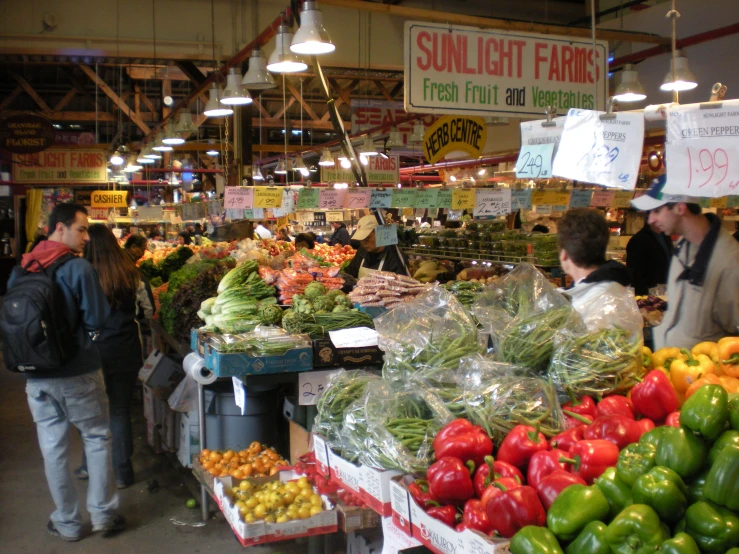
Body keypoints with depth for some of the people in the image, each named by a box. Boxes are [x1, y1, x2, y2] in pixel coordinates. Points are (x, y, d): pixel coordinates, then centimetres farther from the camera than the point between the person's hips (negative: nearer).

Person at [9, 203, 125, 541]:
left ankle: (67, 523, 22)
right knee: (97, 438, 12)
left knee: (53, 447, 11)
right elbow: (97, 320, -14)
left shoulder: (20, 270, 3)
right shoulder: (78, 268, -14)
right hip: (78, 372, -4)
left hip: (37, 375, 5)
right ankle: (103, 514, 17)